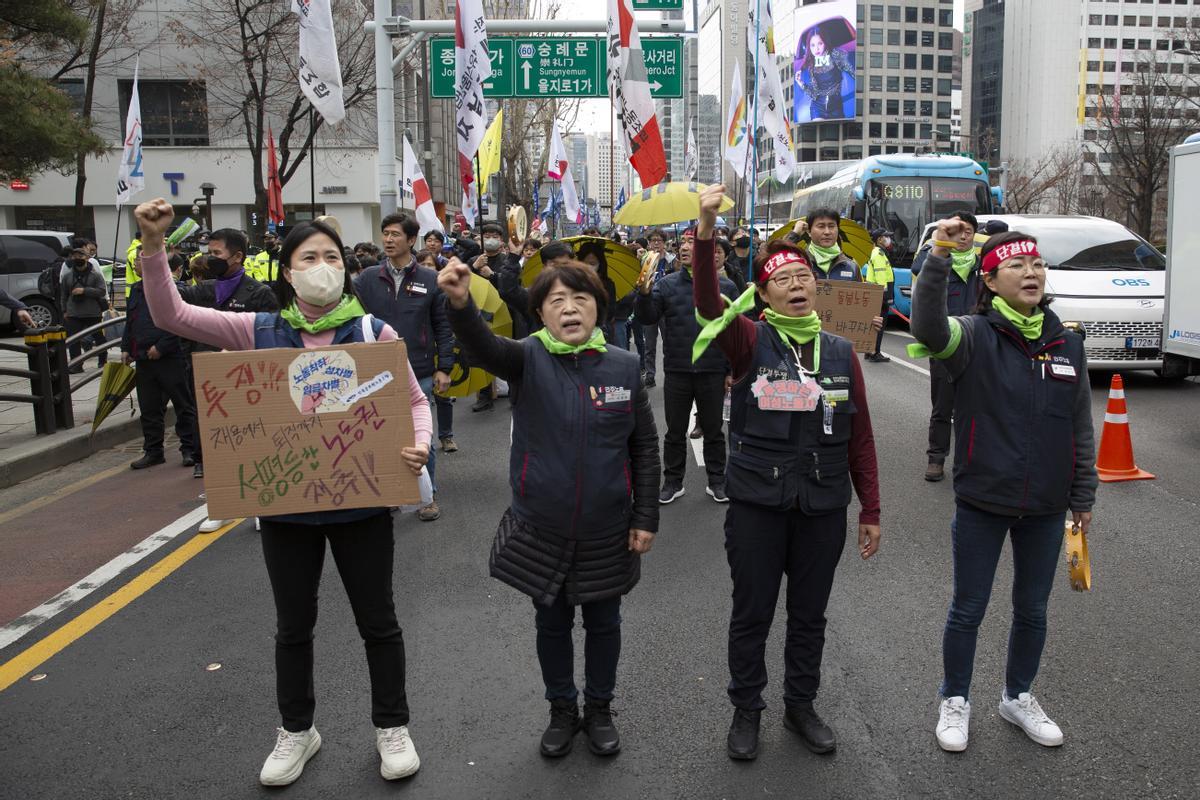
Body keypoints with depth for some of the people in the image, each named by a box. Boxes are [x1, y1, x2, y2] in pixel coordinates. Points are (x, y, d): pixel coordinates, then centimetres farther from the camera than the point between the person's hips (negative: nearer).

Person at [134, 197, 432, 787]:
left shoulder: (374, 334, -7)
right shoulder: (260, 332, -3)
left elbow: (415, 400, -2)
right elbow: (171, 316, -8)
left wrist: (419, 444, -23)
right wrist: (153, 244, -21)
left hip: (361, 503, -1)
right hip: (285, 504, 2)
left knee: (378, 622, 13)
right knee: (293, 626, 18)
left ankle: (391, 727, 33)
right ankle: (296, 731, 40)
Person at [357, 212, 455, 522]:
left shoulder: (430, 280, 0)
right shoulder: (368, 278, 3)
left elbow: (444, 327, 3)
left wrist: (444, 368, -2)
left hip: (420, 373, -1)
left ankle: (427, 496, 20)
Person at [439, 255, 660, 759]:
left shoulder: (623, 366, -6)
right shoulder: (529, 359, -9)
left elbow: (645, 446, 0)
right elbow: (482, 347, -32)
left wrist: (646, 517, -2)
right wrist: (460, 303, -52)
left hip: (607, 532, 1)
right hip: (541, 531, 0)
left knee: (603, 622, 17)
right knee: (551, 623, 17)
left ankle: (599, 708, 40)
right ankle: (562, 709, 39)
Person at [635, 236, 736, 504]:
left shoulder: (725, 286, -1)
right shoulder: (666, 284, 1)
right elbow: (647, 319, -6)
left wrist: (731, 371, -1)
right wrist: (644, 294, -24)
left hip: (713, 371, -1)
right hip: (676, 371, 1)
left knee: (713, 430, 12)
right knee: (675, 431, 11)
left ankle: (717, 481, 25)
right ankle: (673, 482, 23)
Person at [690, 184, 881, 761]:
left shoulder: (841, 353, 5)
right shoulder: (751, 341, -5)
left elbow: (860, 437, 8)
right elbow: (710, 306, -26)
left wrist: (871, 510, 8)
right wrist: (706, 230, -40)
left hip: (823, 507, 3)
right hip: (757, 504, -3)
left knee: (809, 615, 16)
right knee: (752, 614, 11)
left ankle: (800, 705, 37)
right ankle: (746, 710, 30)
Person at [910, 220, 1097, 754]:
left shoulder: (1067, 343, 2)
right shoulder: (975, 335, -11)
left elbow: (1081, 427, 9)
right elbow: (928, 328, -35)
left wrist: (1083, 497, 10)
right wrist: (939, 256, -44)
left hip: (1046, 508, 4)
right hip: (981, 504, -4)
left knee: (1032, 610, 18)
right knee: (968, 609, 10)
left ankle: (1019, 698, 39)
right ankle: (955, 701, 30)